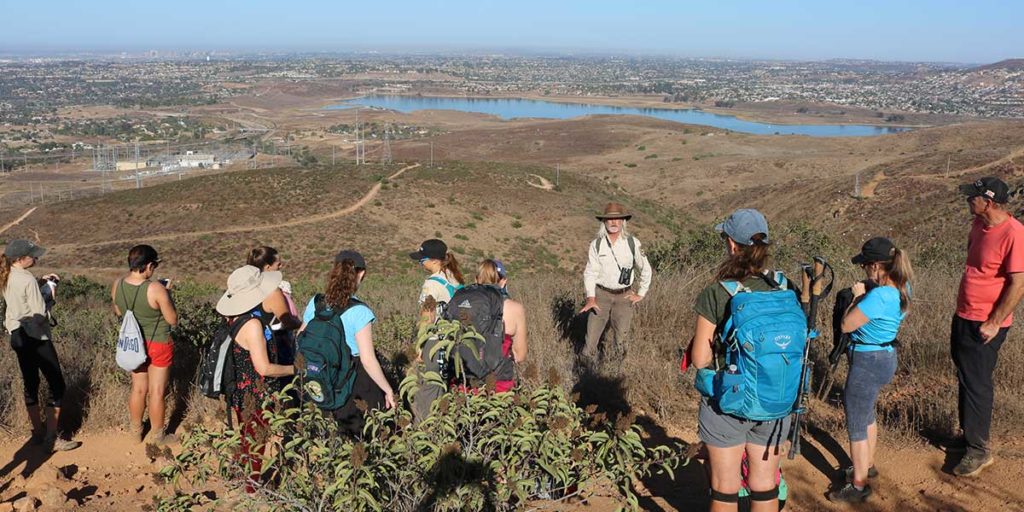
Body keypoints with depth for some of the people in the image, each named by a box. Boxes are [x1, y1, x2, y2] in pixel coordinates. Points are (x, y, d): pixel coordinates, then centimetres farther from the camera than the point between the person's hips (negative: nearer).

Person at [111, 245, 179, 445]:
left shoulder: (117, 285, -10)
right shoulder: (156, 289, -27)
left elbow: (118, 312, 10)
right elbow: (173, 320, -17)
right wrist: (166, 296, -5)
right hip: (158, 346, -5)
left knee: (138, 388, 22)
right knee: (156, 392, 10)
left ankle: (136, 431, 38)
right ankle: (159, 436, 25)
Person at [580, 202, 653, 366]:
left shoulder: (632, 243, -6)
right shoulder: (596, 244, -4)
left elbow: (646, 269, 6)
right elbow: (590, 272, -6)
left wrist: (641, 294, 5)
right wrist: (590, 297, -18)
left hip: (624, 296, 0)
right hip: (601, 294, 0)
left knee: (621, 339, 6)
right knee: (592, 334, -3)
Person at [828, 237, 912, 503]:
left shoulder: (877, 296, -30)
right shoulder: (901, 289, -1)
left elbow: (846, 325, -21)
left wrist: (857, 297, -9)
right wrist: (864, 296, 1)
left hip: (868, 362, -10)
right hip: (886, 357, 10)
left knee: (856, 426, 5)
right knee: (866, 414, 29)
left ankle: (858, 486, 18)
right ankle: (867, 465, 46)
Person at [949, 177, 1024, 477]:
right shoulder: (979, 224, 4)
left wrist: (994, 323, -19)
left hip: (985, 325, -8)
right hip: (963, 316, 8)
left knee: (976, 385, 0)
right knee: (965, 379, 18)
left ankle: (979, 450, 12)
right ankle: (968, 436, 34)